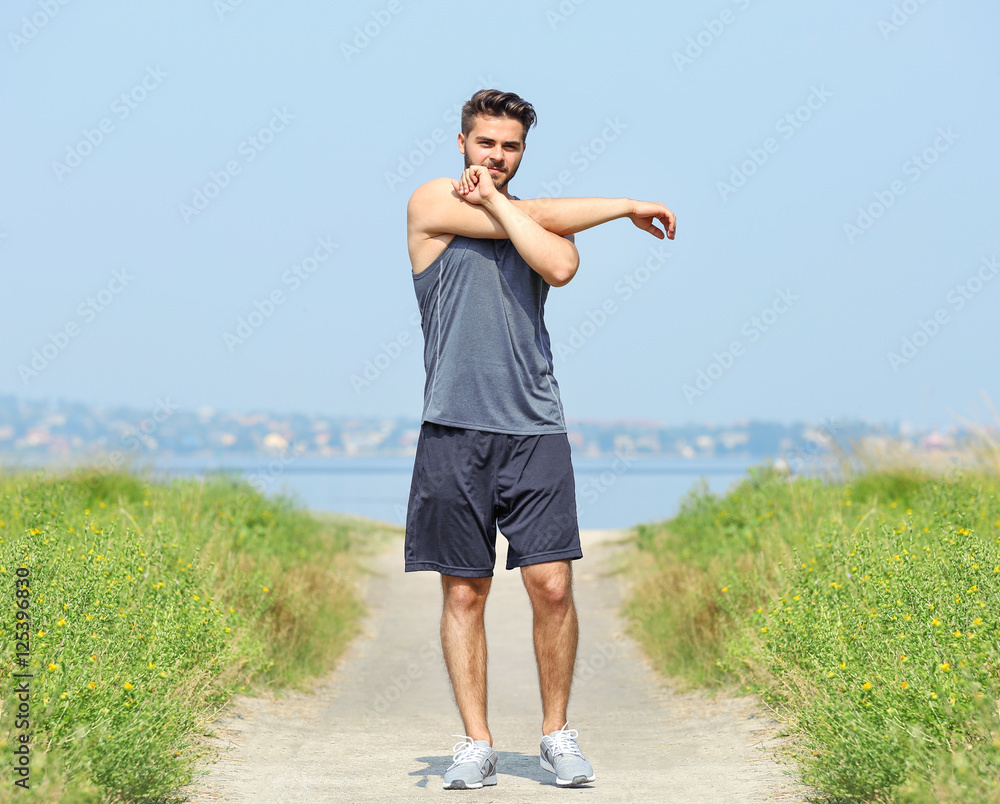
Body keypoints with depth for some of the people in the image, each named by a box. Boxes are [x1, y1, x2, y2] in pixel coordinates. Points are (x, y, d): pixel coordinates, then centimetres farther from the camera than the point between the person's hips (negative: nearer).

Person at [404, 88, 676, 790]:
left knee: (552, 585, -4)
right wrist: (624, 207, 1)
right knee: (464, 592, 2)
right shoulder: (432, 203, 5)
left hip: (535, 429, 2)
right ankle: (477, 743, 11)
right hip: (456, 427, -2)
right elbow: (538, 221, -5)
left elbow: (560, 266, -10)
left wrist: (493, 199, -6)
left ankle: (557, 732, 11)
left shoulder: (548, 217, 15)